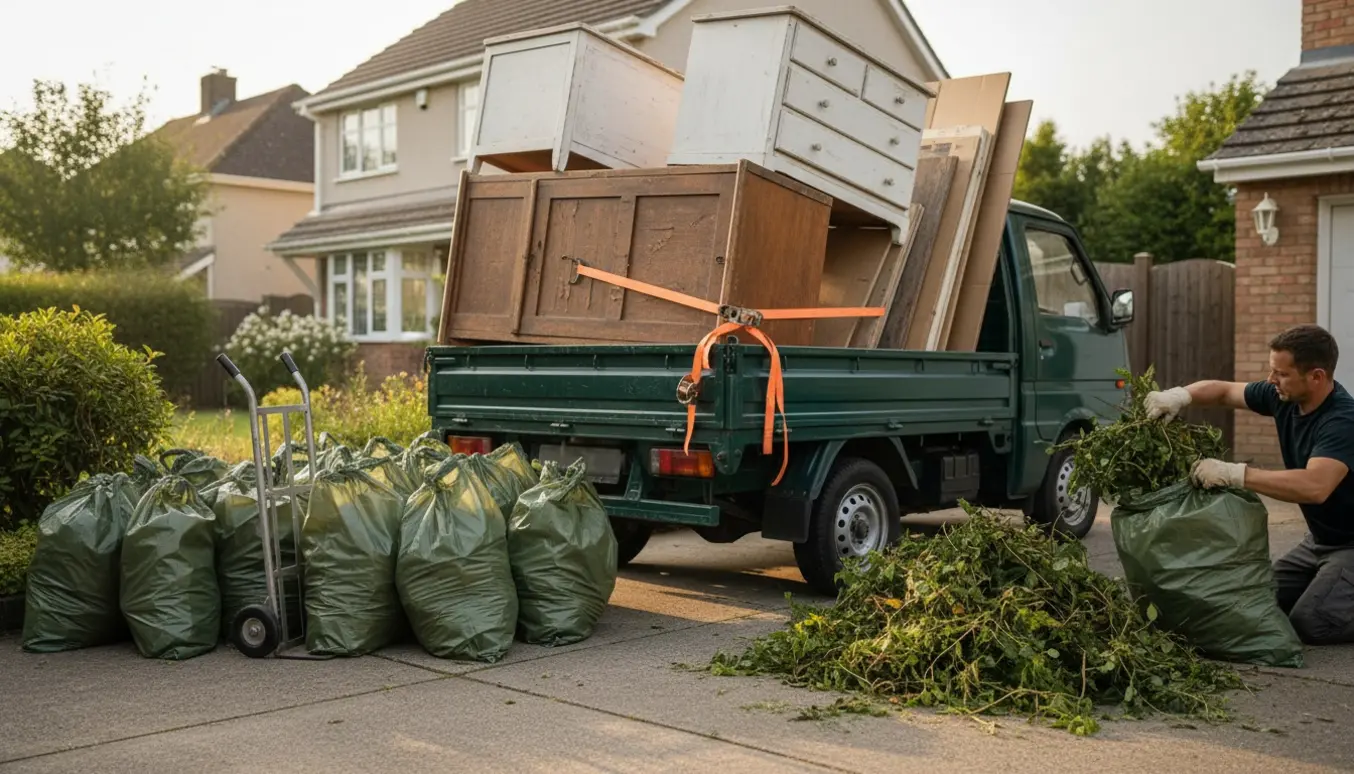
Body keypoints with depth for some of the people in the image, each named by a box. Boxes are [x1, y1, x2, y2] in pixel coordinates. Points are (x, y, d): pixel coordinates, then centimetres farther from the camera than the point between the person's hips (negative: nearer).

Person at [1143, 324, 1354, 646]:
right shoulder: (1283, 397, -5)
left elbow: (1314, 486, -45)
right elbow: (1224, 391, 9)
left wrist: (1234, 474, -44)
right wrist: (1181, 394, -13)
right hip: (1319, 538, 8)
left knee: (1309, 623, -20)